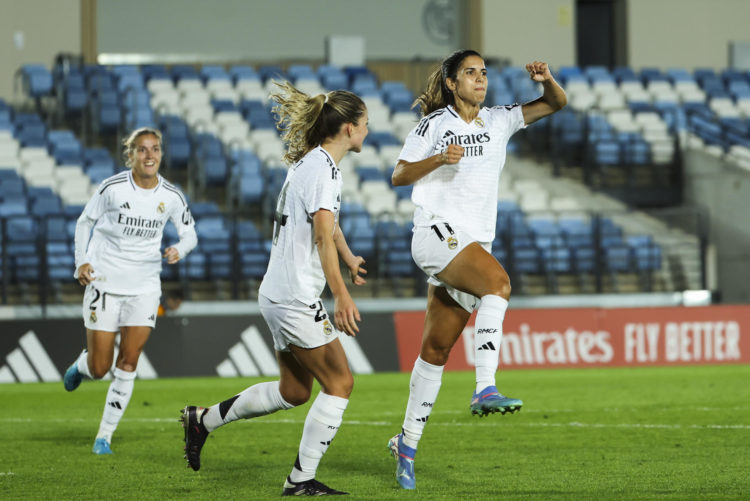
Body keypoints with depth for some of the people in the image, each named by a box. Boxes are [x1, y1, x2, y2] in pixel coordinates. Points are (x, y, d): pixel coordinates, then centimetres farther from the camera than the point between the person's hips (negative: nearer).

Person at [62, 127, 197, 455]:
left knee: (128, 363, -6)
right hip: (104, 282, -2)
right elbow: (84, 222, 3)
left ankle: (105, 435, 5)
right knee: (99, 369, 0)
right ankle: (80, 366, 39)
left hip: (144, 286, 2)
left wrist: (179, 250, -14)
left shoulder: (171, 197, -4)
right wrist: (81, 262, -9)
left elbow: (189, 234, 9)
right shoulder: (112, 188, -10)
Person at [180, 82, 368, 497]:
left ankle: (203, 420, 26)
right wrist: (341, 296, -34)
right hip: (297, 296, -10)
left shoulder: (310, 162, 15)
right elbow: (323, 236, -28)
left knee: (294, 390, 18)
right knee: (339, 382, -5)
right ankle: (302, 480, -2)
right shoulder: (323, 168, -16)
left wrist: (349, 259, 46)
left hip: (278, 293, 10)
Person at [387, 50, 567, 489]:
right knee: (498, 282, -32)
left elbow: (557, 104, 13)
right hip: (437, 233, -6)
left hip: (474, 244, 6)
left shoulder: (498, 121, 14)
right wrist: (438, 159, -16)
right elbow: (399, 176, 1)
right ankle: (485, 390, -39)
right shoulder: (436, 123, 1)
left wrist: (547, 80, -8)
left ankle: (407, 442, 15)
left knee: (437, 349, 8)